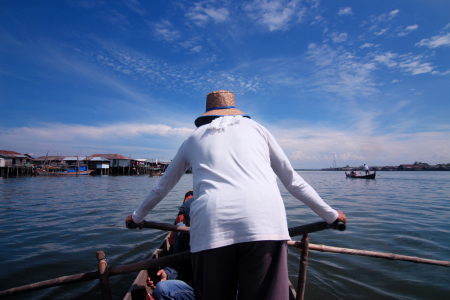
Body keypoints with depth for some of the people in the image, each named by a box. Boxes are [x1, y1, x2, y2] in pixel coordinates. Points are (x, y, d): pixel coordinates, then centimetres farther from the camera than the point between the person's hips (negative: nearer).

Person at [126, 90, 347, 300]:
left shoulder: (193, 139, 26)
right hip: (265, 222, 0)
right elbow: (292, 181, 24)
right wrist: (330, 214, 36)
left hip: (210, 226, 1)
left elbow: (162, 187, 34)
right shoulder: (256, 128, 25)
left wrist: (137, 216, 51)